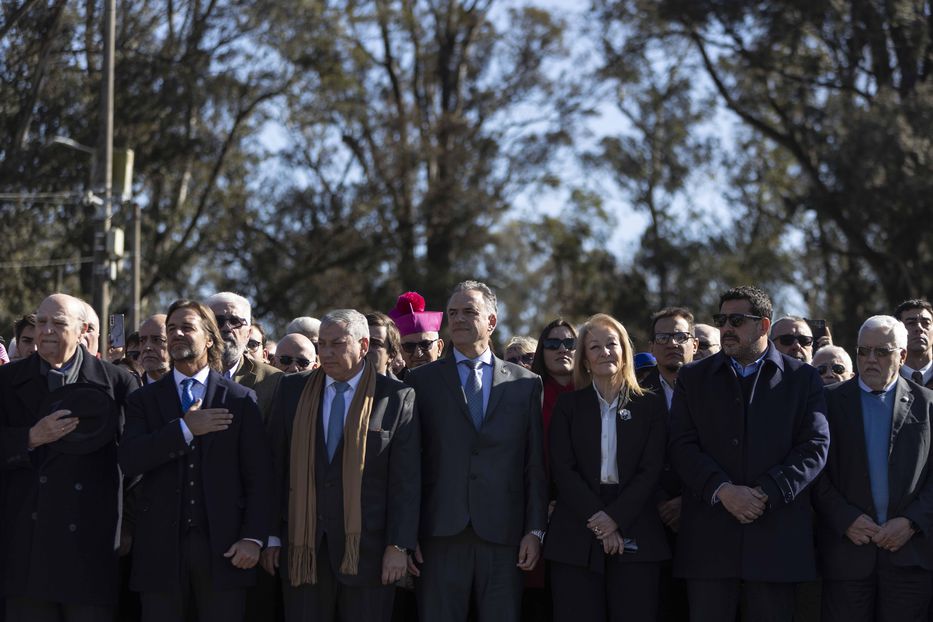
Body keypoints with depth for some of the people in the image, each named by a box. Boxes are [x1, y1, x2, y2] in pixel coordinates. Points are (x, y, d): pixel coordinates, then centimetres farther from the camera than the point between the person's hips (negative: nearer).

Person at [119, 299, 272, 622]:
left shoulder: (240, 400, 8)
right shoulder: (145, 399, 11)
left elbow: (259, 476, 3)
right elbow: (129, 461, -5)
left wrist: (254, 537, -7)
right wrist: (184, 430, -13)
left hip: (223, 547, -1)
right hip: (161, 546, 1)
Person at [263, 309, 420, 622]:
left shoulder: (397, 397, -1)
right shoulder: (294, 391, 9)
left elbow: (406, 480, -3)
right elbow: (278, 467, 10)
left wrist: (399, 546, -8)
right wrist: (273, 536, 6)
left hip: (367, 546, -2)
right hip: (303, 546, 3)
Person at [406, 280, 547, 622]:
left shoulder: (526, 384, 11)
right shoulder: (421, 381, 9)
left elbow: (536, 464, 8)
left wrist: (535, 530, 0)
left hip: (503, 538, 0)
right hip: (440, 536, 0)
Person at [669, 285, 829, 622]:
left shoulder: (803, 378, 9)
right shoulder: (693, 378, 13)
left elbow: (814, 447, 0)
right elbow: (682, 446, 2)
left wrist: (766, 493, -12)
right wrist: (722, 491, -13)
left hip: (777, 533, -1)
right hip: (709, 540, 1)